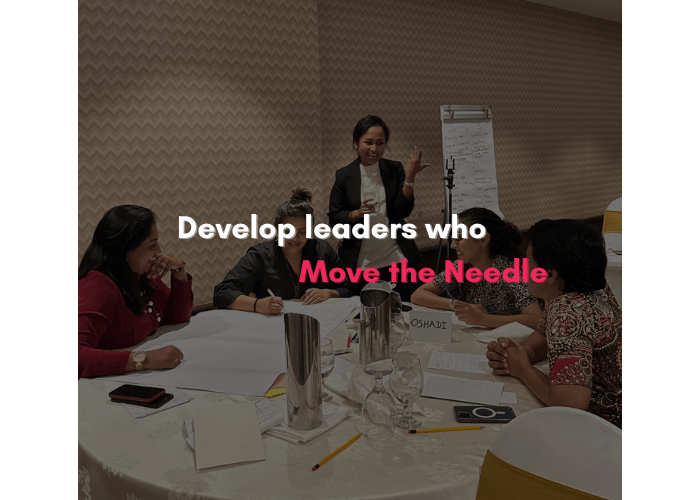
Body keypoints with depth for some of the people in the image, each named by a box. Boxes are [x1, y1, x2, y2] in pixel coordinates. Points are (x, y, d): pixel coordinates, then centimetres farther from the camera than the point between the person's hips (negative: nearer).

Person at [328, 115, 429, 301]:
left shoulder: (394, 169, 2)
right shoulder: (343, 176, -2)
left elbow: (404, 210, -6)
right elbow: (333, 219, 0)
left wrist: (410, 177, -18)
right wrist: (357, 213, -19)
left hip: (395, 259, 1)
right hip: (359, 264, -1)